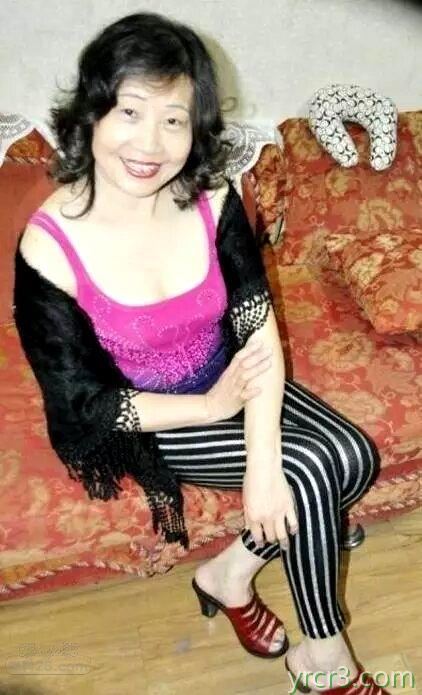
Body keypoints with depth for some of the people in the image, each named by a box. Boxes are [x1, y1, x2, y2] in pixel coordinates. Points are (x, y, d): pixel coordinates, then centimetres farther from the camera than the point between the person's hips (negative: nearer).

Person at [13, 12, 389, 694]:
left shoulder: (212, 201, -16)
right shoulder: (49, 248, -26)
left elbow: (260, 332, -15)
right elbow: (82, 402, -17)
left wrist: (263, 466, -25)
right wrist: (211, 407, -16)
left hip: (227, 379, 5)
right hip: (139, 421, -4)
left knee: (355, 457, -11)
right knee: (310, 472, -18)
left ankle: (230, 573, 9)